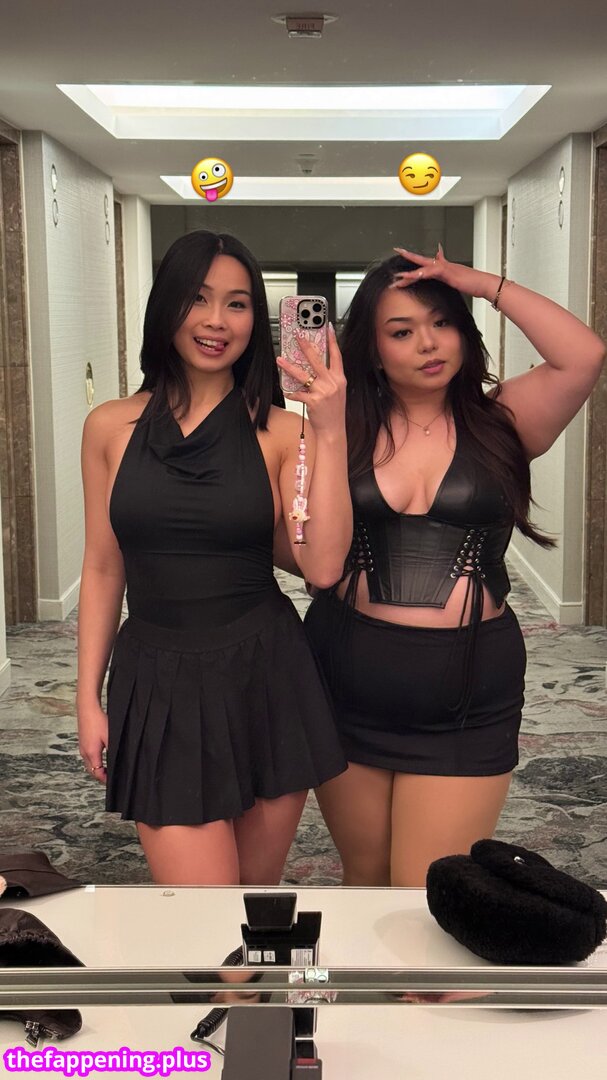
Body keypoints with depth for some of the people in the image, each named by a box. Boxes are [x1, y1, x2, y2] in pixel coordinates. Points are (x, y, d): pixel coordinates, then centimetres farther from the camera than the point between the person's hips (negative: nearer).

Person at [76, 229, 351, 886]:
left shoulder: (280, 431, -1)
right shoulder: (112, 427, 2)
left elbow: (322, 567, -12)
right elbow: (102, 569, 7)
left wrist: (331, 434, -16)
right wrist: (89, 698, 6)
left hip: (266, 678, 1)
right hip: (160, 688, 0)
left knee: (258, 884, 14)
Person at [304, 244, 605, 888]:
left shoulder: (497, 422, 1)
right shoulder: (345, 431, 3)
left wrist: (485, 284, -9)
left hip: (466, 697, -2)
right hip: (348, 684, 2)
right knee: (365, 880, 18)